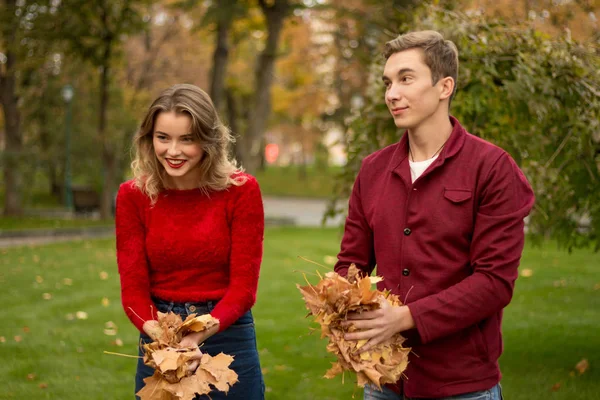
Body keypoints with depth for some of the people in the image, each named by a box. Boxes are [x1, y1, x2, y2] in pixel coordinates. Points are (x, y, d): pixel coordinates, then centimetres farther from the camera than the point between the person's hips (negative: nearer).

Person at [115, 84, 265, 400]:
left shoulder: (241, 190, -10)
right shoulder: (132, 195, -5)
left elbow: (244, 285, -12)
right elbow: (133, 287, -7)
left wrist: (200, 335, -28)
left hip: (226, 337, -1)